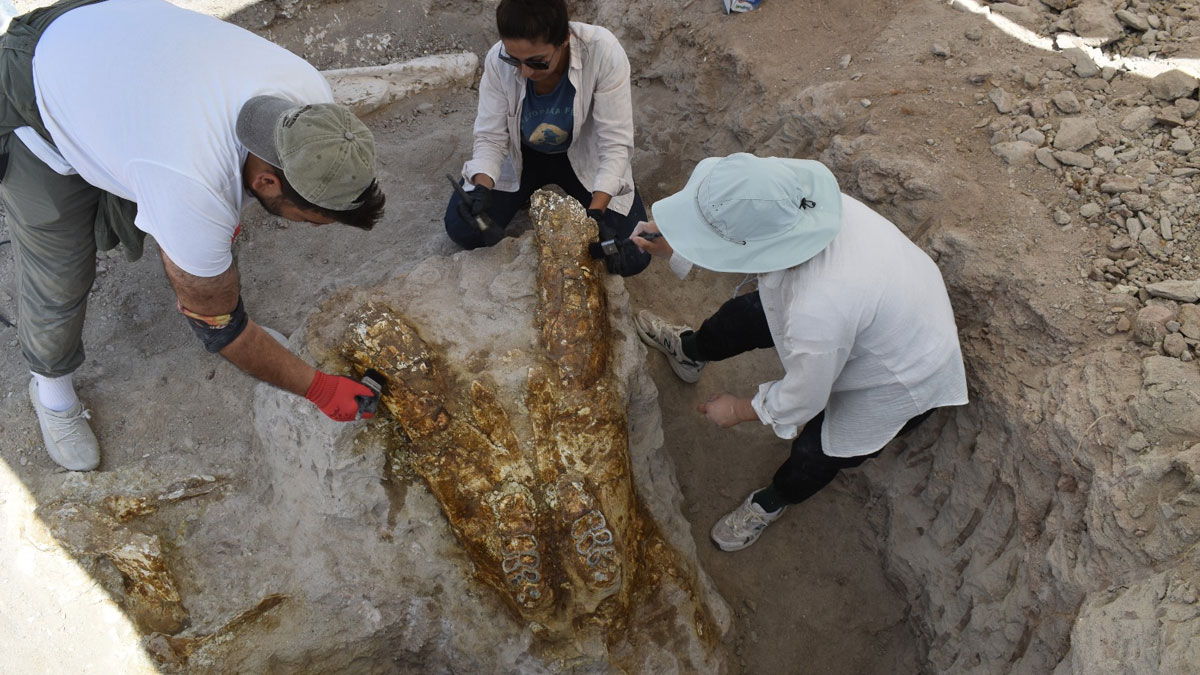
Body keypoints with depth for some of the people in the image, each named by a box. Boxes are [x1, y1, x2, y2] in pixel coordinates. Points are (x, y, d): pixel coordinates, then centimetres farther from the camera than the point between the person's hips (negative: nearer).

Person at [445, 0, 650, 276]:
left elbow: (615, 143, -29)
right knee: (463, 230, -13)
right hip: (522, 156, 2)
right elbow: (490, 137, -16)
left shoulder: (603, 52, -33)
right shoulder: (498, 60, -25)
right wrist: (482, 188, -36)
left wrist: (596, 212, -39)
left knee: (631, 257, -13)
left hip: (585, 156, -1)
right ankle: (528, 197, 16)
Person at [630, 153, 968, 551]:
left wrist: (739, 410, -8)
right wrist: (669, 247, -9)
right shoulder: (799, 204, -30)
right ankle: (691, 351, 52)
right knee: (746, 316, 17)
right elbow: (736, 244, -4)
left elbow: (801, 401, -25)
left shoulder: (819, 312, -47)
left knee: (815, 452, 12)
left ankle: (771, 504, 48)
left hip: (902, 377, -6)